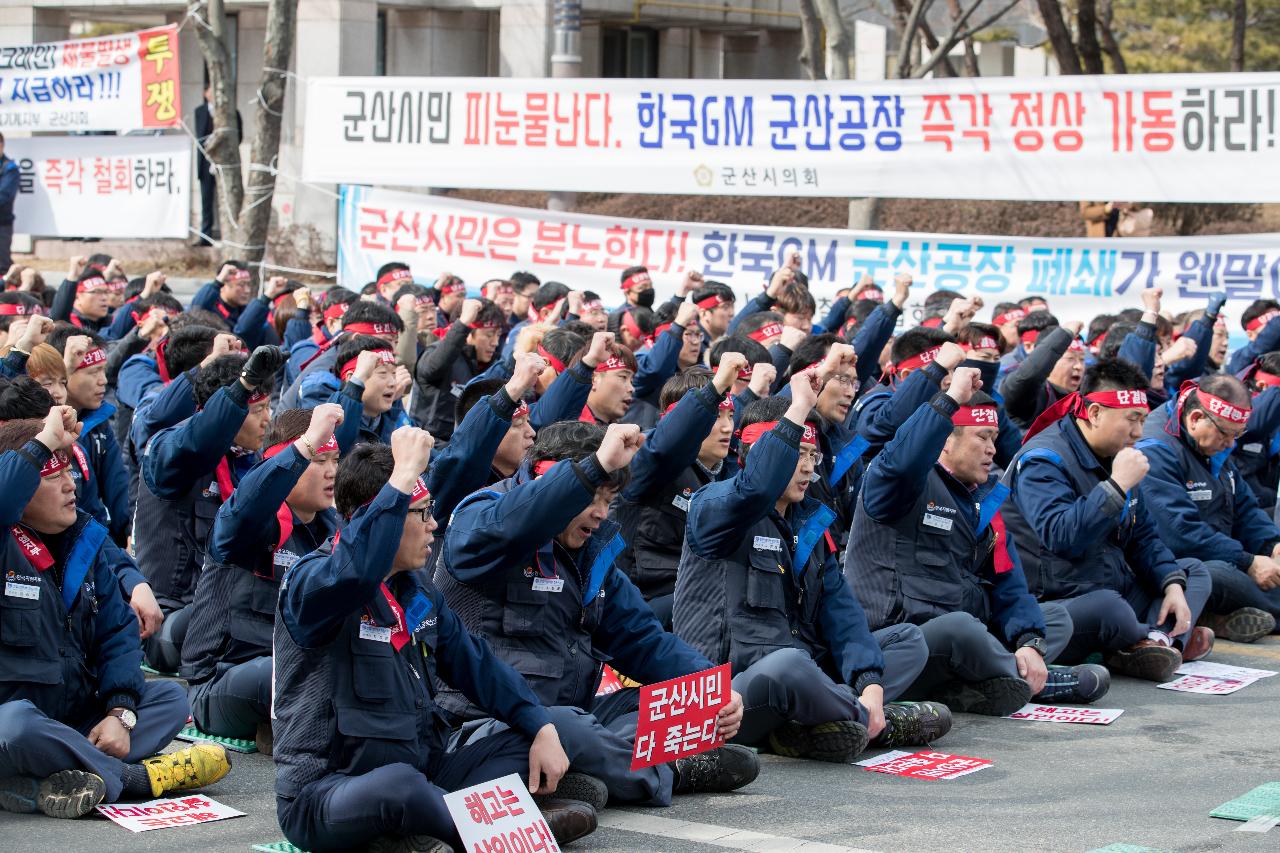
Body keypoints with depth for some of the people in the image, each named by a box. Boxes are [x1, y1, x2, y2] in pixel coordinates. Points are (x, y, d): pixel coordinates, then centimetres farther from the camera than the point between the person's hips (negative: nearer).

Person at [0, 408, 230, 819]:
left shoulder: (87, 541, 8)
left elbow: (117, 631, 6)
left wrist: (120, 712, -9)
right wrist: (43, 442, -27)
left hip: (76, 715, 8)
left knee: (171, 697, -2)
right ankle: (140, 777, -20)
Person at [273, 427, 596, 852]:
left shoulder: (419, 593, 14)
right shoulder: (311, 582, -13)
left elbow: (478, 665, 17)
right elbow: (355, 573, -38)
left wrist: (543, 727, 3)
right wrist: (404, 475, -33)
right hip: (328, 794, -9)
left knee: (529, 743, 4)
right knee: (400, 785, -40)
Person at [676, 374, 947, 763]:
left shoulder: (810, 522, 16)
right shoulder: (712, 505, -4)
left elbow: (840, 607, 4)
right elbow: (755, 490, -31)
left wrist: (871, 682, -11)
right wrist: (798, 409, -25)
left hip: (798, 673, 8)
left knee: (909, 639, 6)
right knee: (789, 663, -39)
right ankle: (879, 722, -9)